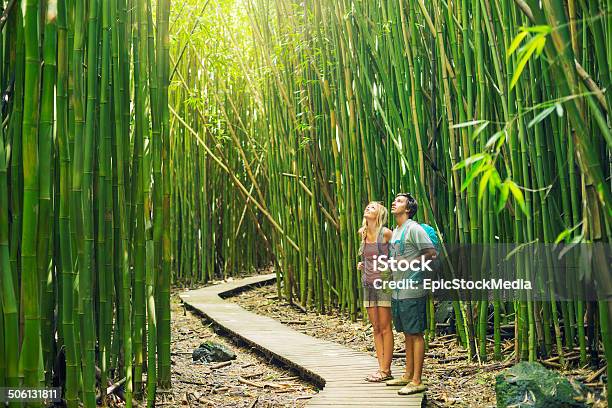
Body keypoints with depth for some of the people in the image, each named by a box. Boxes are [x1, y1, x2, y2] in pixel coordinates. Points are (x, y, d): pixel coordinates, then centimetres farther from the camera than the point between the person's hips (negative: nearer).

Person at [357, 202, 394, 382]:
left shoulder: (385, 233, -11)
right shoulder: (362, 233, 9)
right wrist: (362, 264, 10)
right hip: (368, 284, 7)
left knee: (385, 328, -2)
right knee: (376, 328, 9)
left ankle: (386, 370, 5)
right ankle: (381, 368, 15)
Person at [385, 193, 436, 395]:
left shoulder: (414, 228, -10)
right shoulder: (395, 231, 18)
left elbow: (431, 253, -15)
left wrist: (408, 263, -16)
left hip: (412, 290, -9)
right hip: (397, 291, 9)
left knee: (416, 334, -3)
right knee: (407, 333, 16)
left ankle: (417, 381, 2)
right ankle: (408, 375, 25)